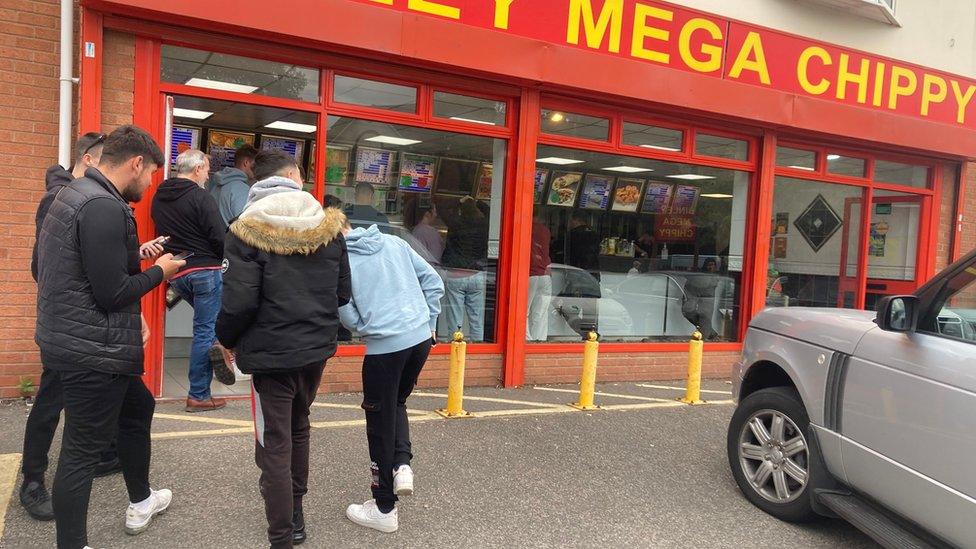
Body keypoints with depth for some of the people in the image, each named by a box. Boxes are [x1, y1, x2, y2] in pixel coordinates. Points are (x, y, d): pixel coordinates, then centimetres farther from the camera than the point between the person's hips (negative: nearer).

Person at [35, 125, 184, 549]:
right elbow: (112, 293, -25)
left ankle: (141, 503, 42)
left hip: (78, 343, 11)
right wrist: (160, 271, -7)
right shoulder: (104, 207, -22)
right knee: (82, 451, 1)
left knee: (138, 407, 25)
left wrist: (132, 317, 13)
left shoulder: (74, 194, 11)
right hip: (94, 353, -11)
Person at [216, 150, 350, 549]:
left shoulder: (248, 230, -12)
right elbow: (343, 294, 4)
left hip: (271, 352, -5)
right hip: (317, 348, 5)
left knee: (275, 447, 4)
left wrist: (226, 339, 1)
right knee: (297, 428, 25)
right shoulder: (329, 226, 1)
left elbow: (239, 302, -18)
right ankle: (295, 516, 38)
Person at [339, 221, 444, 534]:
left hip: (384, 346, -5)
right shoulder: (394, 242, 10)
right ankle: (402, 464, 9)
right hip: (422, 338, 5)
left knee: (381, 424, 10)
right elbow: (434, 282, 9)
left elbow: (348, 316, -5)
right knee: (397, 403, 29)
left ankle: (384, 510, 22)